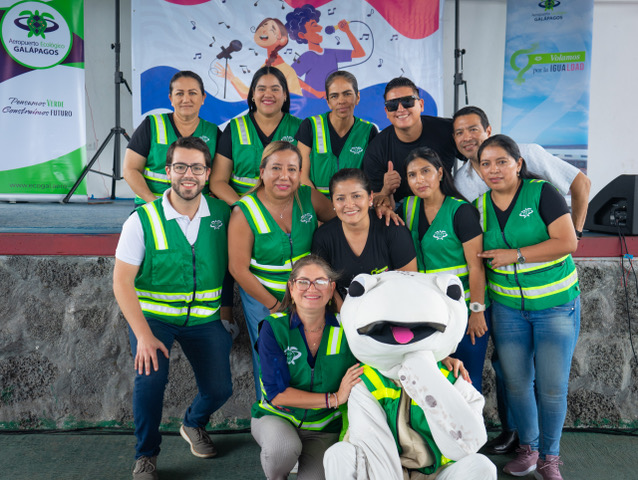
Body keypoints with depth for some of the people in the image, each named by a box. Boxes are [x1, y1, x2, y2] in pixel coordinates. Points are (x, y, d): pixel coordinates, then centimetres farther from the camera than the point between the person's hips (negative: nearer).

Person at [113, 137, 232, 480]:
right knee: (151, 375, -25)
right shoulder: (143, 220, -13)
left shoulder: (222, 213, -6)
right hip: (152, 315, -2)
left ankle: (194, 424, 35)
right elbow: (122, 281, -14)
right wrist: (144, 335, -22)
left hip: (204, 317, 3)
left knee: (219, 389, -2)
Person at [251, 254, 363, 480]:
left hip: (323, 428, 2)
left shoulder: (344, 328, -9)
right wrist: (334, 399, -23)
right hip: (276, 416, -1)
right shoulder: (274, 327, -13)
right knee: (284, 447, -33)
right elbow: (276, 392, -19)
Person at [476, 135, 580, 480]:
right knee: (516, 382, 8)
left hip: (556, 304, -3)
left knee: (552, 386, 0)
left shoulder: (542, 193, -10)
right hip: (508, 306, 4)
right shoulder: (480, 206, 2)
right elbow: (476, 258, 11)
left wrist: (515, 254, -18)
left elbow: (567, 242, -18)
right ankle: (528, 447, 31)